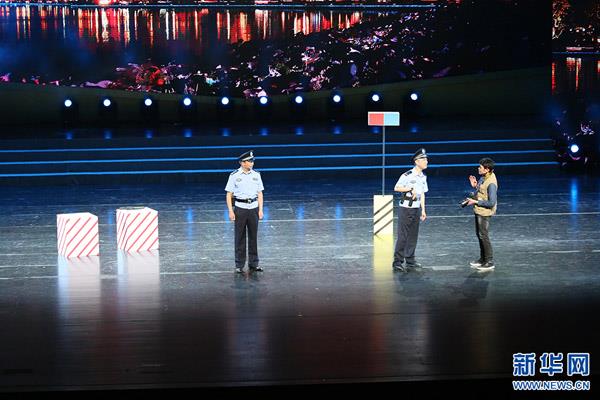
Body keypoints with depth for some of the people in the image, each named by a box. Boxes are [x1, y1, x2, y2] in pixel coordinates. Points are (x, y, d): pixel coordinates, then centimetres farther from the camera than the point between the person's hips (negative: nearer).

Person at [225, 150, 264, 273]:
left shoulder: (256, 175, 6)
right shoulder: (234, 175, -3)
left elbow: (259, 194, 9)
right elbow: (229, 194, -2)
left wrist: (260, 210, 2)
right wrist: (231, 211, -9)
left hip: (253, 207, 3)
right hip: (240, 208, -3)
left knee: (253, 236, 7)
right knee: (240, 237, 2)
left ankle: (253, 263, 15)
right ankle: (239, 265, 8)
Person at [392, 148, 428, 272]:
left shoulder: (423, 177, 9)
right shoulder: (407, 175, -15)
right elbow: (396, 188, -20)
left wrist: (423, 210, 13)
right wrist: (411, 188, -25)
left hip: (416, 209, 7)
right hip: (406, 209, -7)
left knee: (413, 236, 12)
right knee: (403, 236, -6)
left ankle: (410, 261, 21)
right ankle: (397, 262, -1)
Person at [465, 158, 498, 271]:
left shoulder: (491, 183, -26)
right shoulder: (483, 177, 3)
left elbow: (491, 203, -27)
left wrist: (475, 202, -21)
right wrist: (474, 186, 1)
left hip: (484, 213, -10)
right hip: (478, 211, 10)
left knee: (483, 236, -2)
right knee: (479, 235, 19)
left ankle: (490, 262, 7)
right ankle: (482, 259, 32)